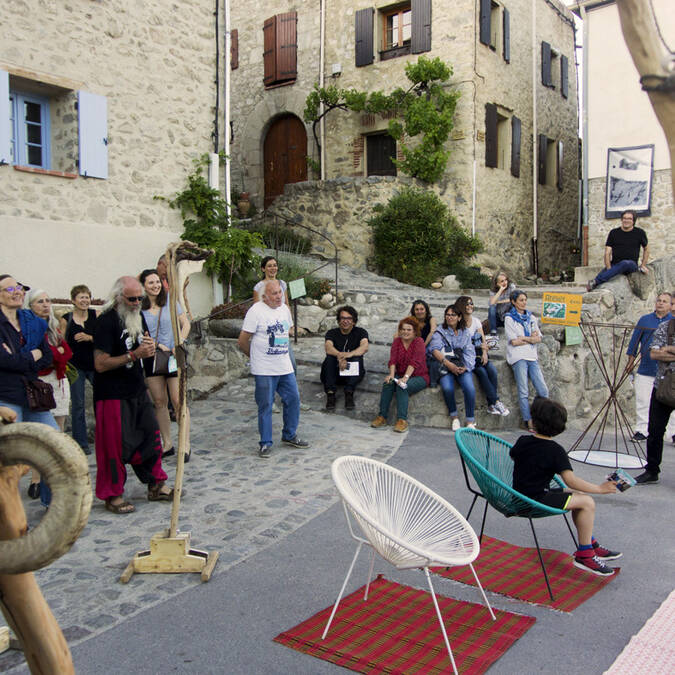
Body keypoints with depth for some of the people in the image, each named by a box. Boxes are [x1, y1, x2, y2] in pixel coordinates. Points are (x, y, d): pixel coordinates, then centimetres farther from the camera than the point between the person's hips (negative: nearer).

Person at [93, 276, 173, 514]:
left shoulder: (137, 316, 10)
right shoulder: (107, 321, -16)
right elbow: (100, 364, -20)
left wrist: (149, 346, -1)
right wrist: (134, 354, -23)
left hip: (138, 391, 8)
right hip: (113, 394, -8)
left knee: (150, 437, 12)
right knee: (116, 445, -1)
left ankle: (156, 485, 25)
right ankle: (113, 496, 13)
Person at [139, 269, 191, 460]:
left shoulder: (170, 301, 2)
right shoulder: (139, 307, 2)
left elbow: (185, 324, 6)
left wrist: (179, 343, -7)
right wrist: (157, 345, -10)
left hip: (173, 356, -2)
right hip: (151, 357, 2)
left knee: (178, 401, -6)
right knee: (159, 402, 7)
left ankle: (186, 445, -1)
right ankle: (167, 444, 19)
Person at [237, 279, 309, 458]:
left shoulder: (284, 309, 8)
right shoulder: (256, 311, -13)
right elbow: (242, 341, -10)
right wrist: (255, 356, 4)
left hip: (285, 367, 7)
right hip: (264, 370, -6)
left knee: (293, 399, 11)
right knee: (265, 406, 1)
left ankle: (289, 435, 28)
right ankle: (265, 443, 13)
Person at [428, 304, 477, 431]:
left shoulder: (465, 333, 15)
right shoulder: (440, 331, 6)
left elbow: (469, 352, 6)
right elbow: (434, 349, -10)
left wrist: (465, 367, -14)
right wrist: (449, 364, -22)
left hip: (462, 367, 2)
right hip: (446, 367, -1)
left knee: (470, 388, -27)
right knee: (447, 388, -31)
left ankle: (470, 422, -14)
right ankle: (454, 416, -8)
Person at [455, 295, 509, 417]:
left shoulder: (476, 321, 13)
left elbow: (483, 340, 9)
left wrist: (484, 352, -10)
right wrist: (478, 346, -13)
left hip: (479, 353, 5)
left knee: (492, 370, -23)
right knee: (482, 371, -28)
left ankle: (491, 405, -20)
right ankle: (496, 402, -24)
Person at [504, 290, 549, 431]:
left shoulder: (531, 318, 18)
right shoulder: (509, 318, 2)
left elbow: (538, 339, 11)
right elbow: (514, 341, -7)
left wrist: (524, 338, -5)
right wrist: (532, 338, 0)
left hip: (532, 356, 5)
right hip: (518, 357, -5)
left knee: (543, 391, -1)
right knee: (523, 392, -8)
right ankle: (528, 421, -4)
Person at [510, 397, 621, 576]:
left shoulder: (523, 441, 3)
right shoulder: (555, 450, -15)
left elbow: (513, 455, 24)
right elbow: (570, 480, -20)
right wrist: (600, 489, -11)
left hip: (520, 496, 8)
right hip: (537, 500, -8)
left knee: (577, 497, 21)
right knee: (587, 502, -7)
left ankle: (591, 544, 28)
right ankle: (584, 555, 0)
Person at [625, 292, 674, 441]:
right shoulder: (644, 320, 9)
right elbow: (635, 340, 12)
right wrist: (631, 360, 10)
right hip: (646, 370, 1)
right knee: (642, 401, 4)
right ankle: (642, 430, 13)